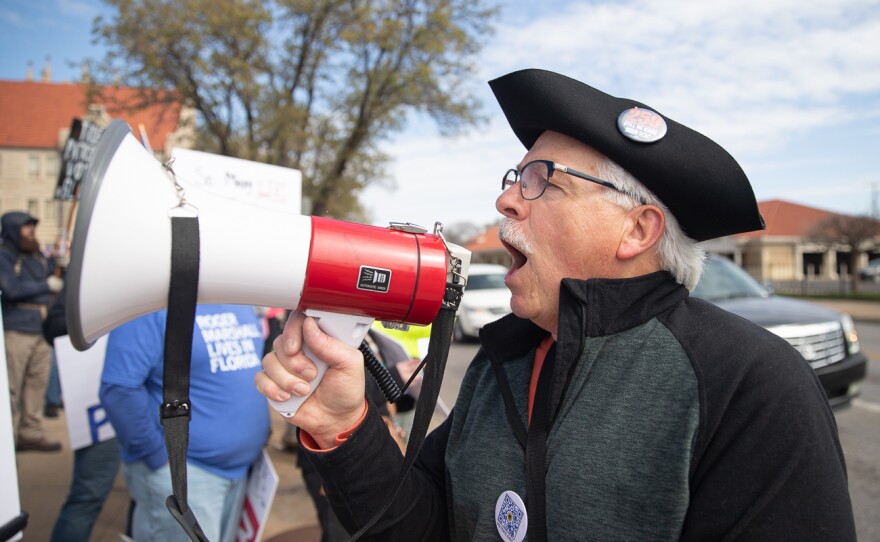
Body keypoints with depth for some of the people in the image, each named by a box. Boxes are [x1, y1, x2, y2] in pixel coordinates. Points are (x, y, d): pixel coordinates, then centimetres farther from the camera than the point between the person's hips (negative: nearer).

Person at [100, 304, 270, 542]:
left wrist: (259, 429, 11)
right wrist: (157, 457, -18)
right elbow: (119, 388, -23)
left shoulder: (241, 305, 8)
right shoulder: (151, 305, -17)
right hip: (179, 473, -7)